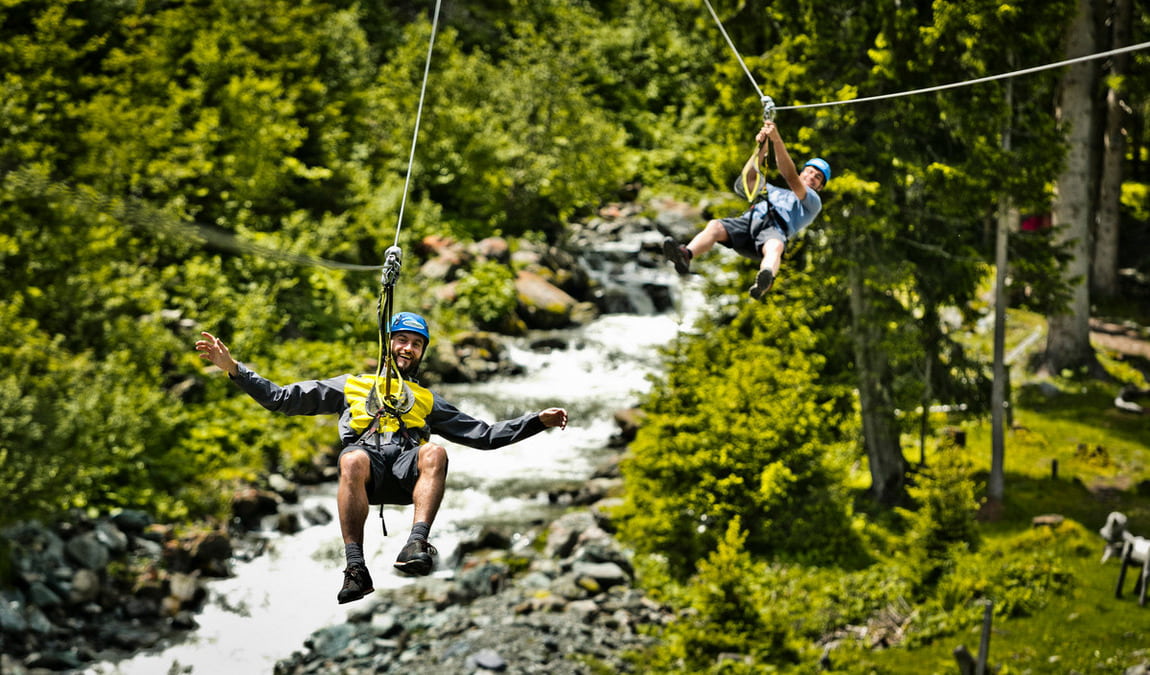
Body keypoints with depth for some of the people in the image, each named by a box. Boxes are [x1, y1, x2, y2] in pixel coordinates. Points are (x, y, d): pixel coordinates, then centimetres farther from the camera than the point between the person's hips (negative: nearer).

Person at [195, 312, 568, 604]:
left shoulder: (427, 400, 37)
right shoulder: (350, 386, 32)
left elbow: (484, 434, 31)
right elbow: (282, 398, 26)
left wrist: (538, 421, 21)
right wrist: (234, 369, 14)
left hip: (407, 471, 1)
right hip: (368, 464, -1)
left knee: (435, 452, -33)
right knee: (353, 459, -38)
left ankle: (417, 545, -48)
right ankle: (355, 568, -44)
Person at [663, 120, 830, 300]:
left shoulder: (813, 202, 27)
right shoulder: (772, 191, 44)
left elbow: (791, 178, 12)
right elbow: (749, 179, 27)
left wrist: (777, 140, 2)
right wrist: (761, 147, 16)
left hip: (775, 228, -4)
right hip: (748, 221, 4)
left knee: (774, 246, -41)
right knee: (715, 226, -29)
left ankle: (765, 281, -74)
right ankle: (686, 256, -56)